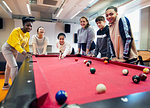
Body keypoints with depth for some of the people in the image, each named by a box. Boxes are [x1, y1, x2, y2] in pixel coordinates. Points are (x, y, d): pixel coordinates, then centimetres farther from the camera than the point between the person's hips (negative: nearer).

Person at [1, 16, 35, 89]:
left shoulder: (28, 35, 0)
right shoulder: (16, 31, -23)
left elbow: (26, 44, 8)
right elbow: (16, 44, -32)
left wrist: (27, 52, -2)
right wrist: (22, 51, -44)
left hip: (14, 51, 8)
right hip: (7, 49, -8)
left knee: (9, 67, 17)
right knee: (14, 66, -17)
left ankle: (6, 84, 29)